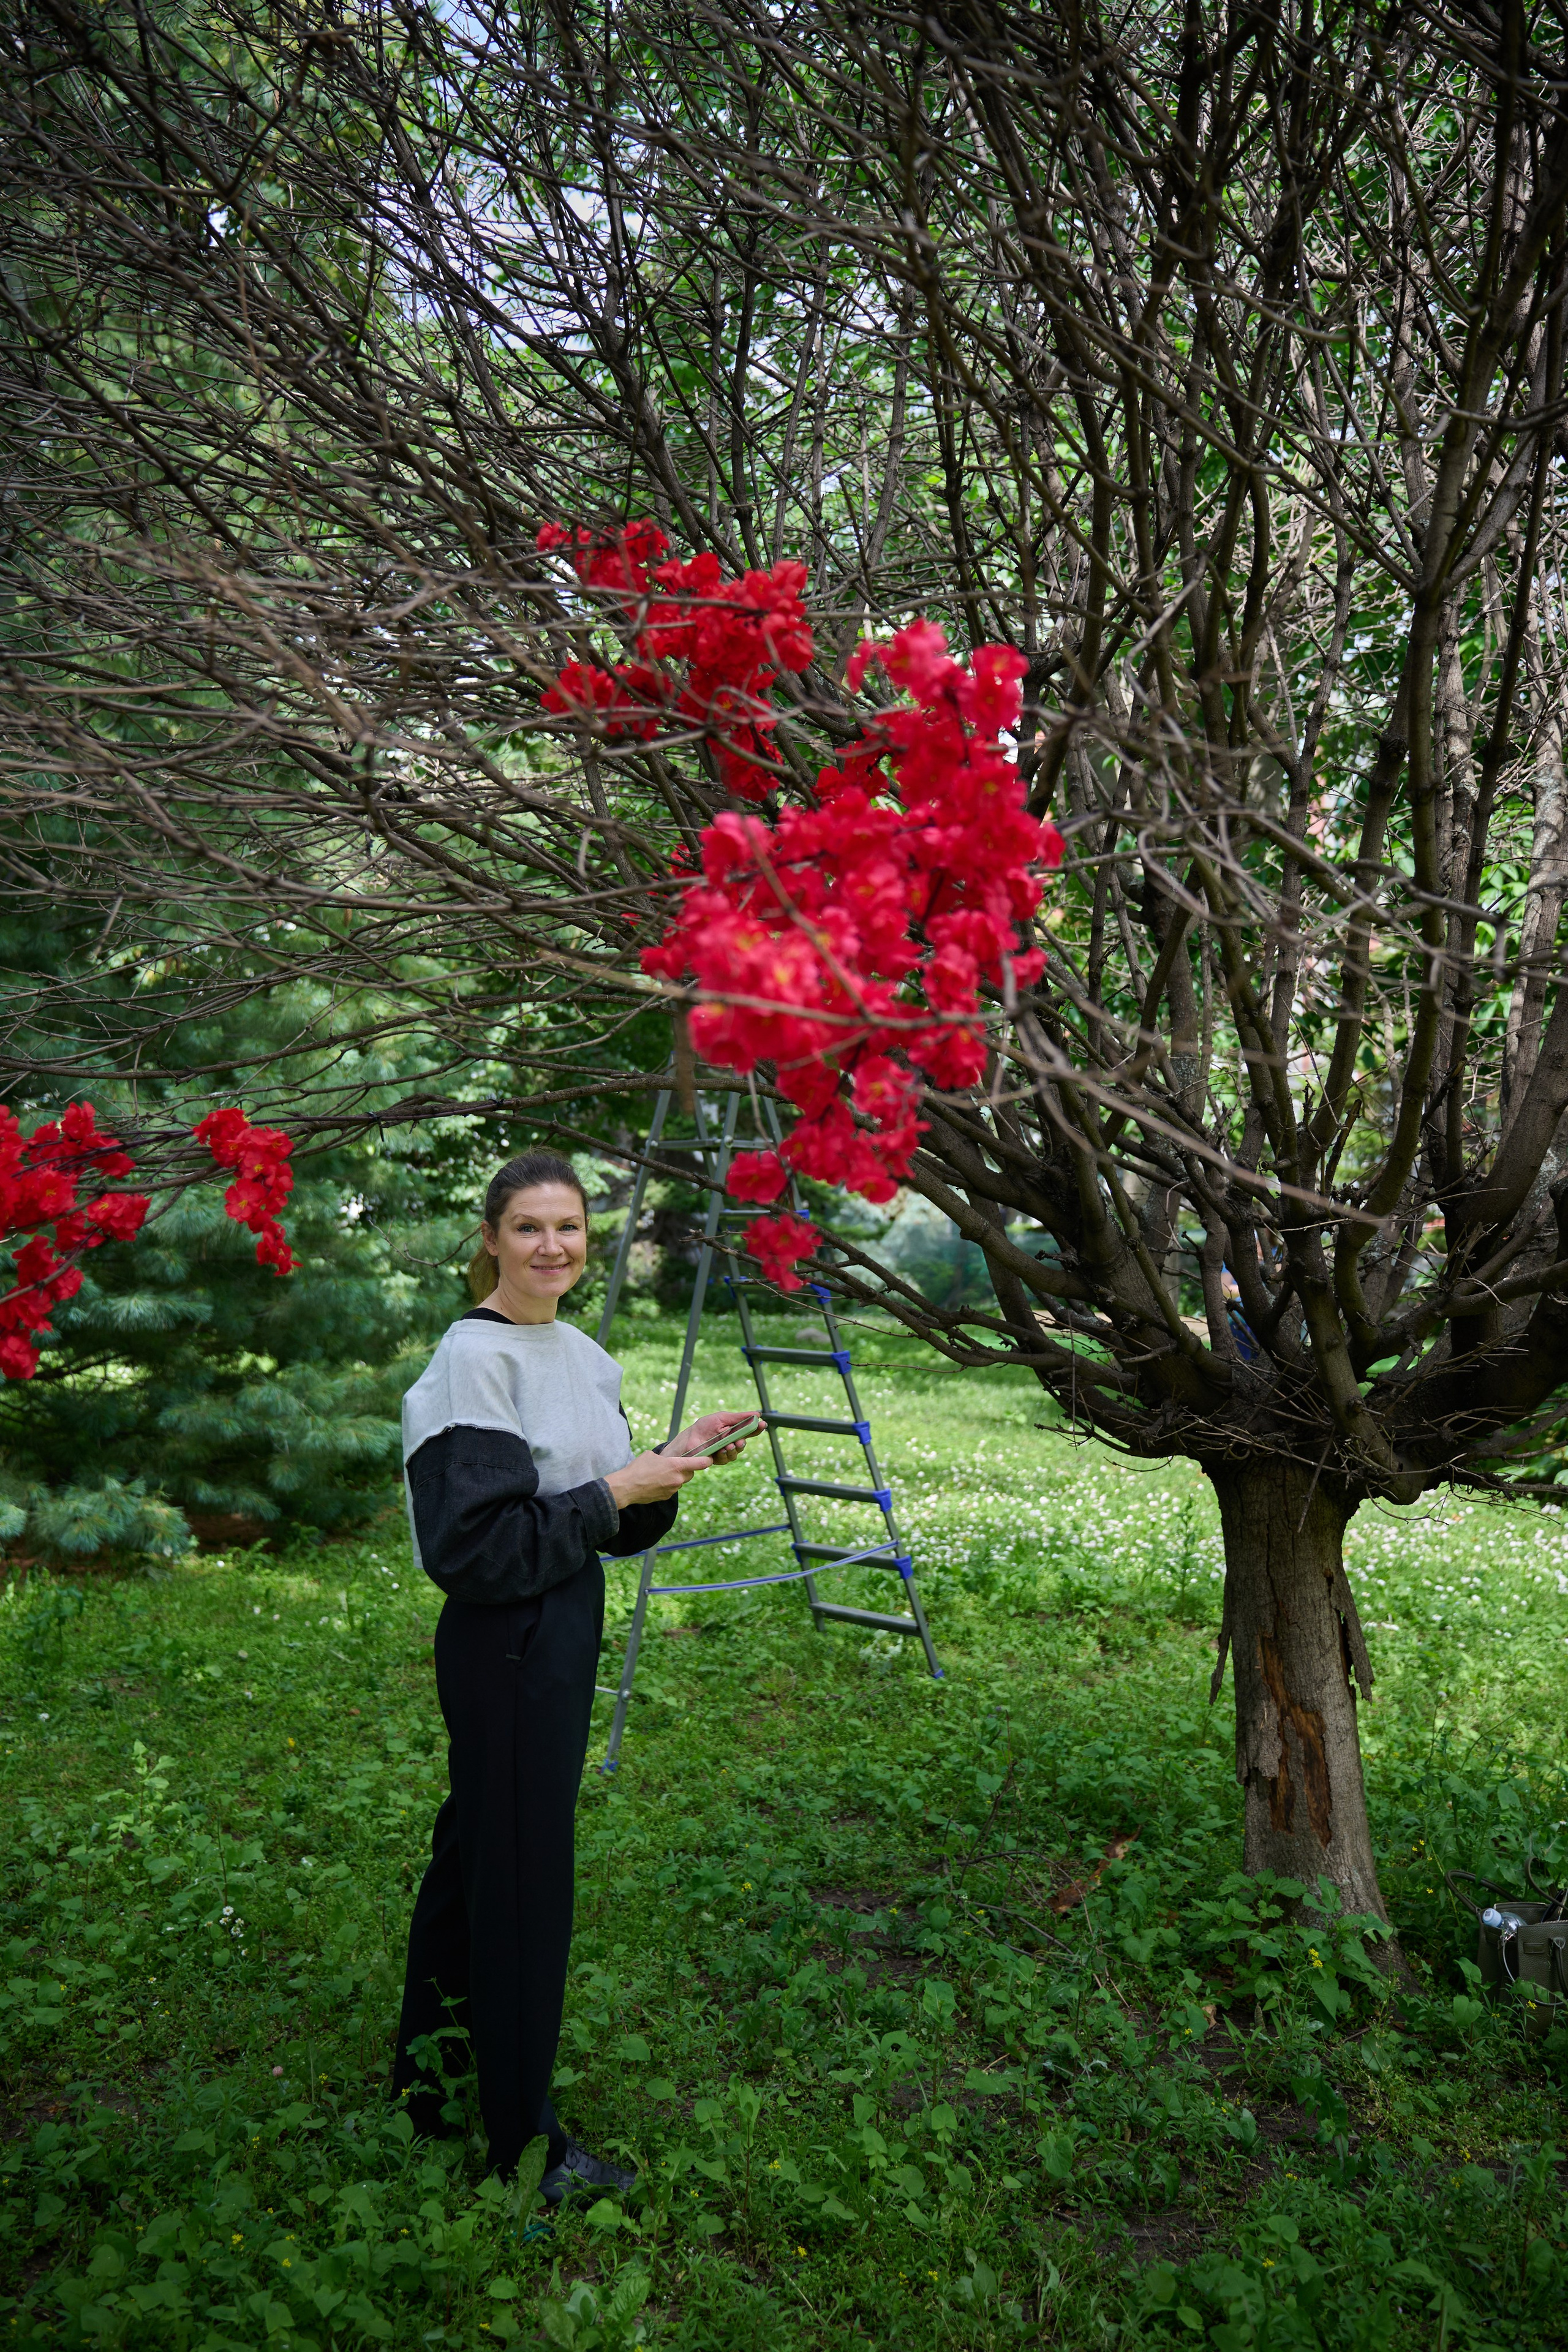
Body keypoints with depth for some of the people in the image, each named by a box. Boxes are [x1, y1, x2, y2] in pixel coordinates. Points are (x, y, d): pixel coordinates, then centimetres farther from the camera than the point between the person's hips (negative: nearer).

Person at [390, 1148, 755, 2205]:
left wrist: (669, 1466, -4)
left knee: (474, 1853, 22)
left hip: (566, 1631, 8)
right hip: (504, 1644, -8)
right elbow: (473, 1544, -23)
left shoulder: (586, 1356, 7)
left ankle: (431, 2081, 41)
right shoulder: (474, 1358, -19)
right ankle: (521, 2139, 24)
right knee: (521, 1879, 4)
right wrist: (614, 1491, -20)